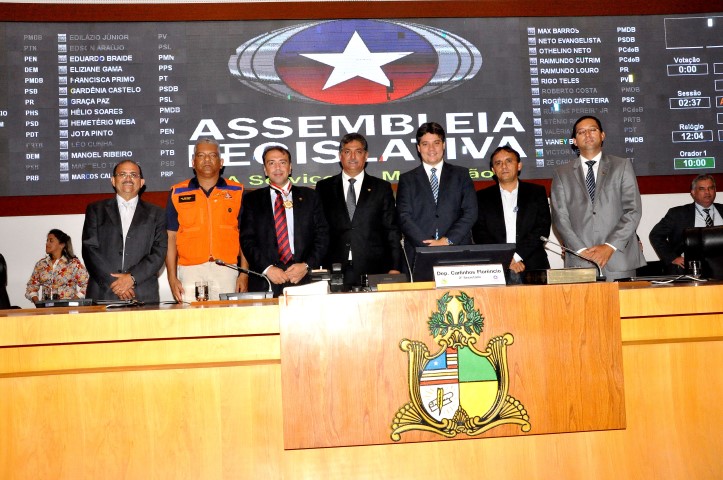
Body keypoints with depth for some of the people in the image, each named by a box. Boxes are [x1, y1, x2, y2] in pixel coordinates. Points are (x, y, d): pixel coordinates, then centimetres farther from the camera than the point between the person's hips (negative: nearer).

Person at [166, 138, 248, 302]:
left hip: (226, 270, 0)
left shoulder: (237, 191, 9)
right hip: (190, 270, 0)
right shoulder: (177, 193, 9)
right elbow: (171, 238, 8)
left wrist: (244, 273, -3)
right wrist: (172, 277, 0)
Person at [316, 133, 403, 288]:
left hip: (374, 272, 0)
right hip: (335, 273, 0)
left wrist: (395, 268, -1)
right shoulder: (324, 188, 11)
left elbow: (392, 231, 7)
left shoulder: (382, 188, 10)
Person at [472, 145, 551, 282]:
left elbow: (543, 228, 4)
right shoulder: (482, 197, 13)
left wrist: (517, 256, -8)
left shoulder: (537, 192, 14)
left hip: (533, 267, 1)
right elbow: (479, 235, 4)